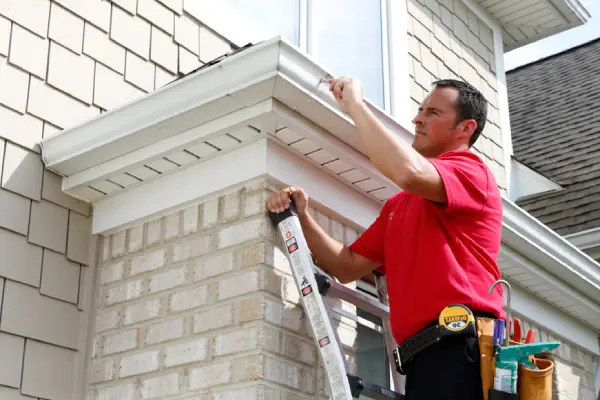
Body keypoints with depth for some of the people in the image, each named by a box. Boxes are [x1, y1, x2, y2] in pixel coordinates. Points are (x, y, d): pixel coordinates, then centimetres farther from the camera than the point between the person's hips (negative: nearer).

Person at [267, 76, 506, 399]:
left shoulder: (470, 169, 0)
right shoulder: (399, 204, 25)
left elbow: (410, 172, -23)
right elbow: (348, 267, 22)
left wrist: (355, 104, -12)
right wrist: (302, 218, 8)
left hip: (462, 350, -8)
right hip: (424, 356, 8)